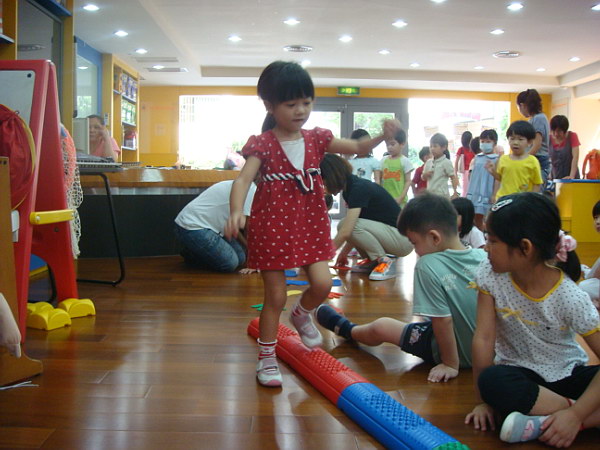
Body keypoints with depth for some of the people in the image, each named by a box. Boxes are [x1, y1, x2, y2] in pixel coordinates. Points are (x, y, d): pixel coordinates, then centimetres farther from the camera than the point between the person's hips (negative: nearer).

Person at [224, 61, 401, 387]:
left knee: (322, 283, -5)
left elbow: (357, 148, 3)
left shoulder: (317, 139, 3)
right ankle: (266, 357, 23)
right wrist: (236, 212, -42)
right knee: (275, 295, 4)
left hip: (310, 224, 4)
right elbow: (243, 179, -23)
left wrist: (383, 136, -17)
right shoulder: (262, 145, -10)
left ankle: (301, 314, 32)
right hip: (272, 226, -4)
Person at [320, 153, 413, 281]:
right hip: (386, 231, 9)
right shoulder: (349, 189, 6)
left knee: (351, 225, -24)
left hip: (403, 237, -9)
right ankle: (372, 261, 9)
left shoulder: (359, 188, -22)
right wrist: (344, 252, 12)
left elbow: (346, 232, -29)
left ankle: (386, 261, -12)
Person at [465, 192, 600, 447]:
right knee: (492, 380, -34)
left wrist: (575, 416, -29)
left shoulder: (570, 297, -21)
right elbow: (484, 338, -14)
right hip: (520, 373, 1)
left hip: (567, 375, -1)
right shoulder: (490, 275, -15)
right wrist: (485, 400, -13)